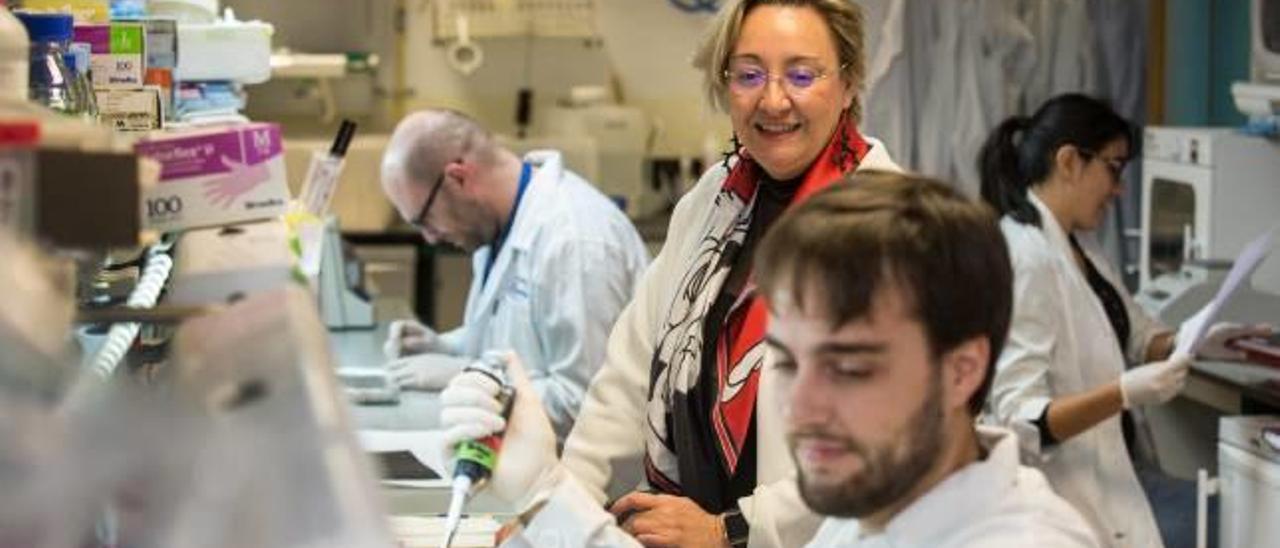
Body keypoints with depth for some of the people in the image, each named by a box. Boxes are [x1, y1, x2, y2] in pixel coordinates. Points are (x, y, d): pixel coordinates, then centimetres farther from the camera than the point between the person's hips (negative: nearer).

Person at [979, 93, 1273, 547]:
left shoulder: (1078, 246, 6)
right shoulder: (1022, 259, -22)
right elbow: (1020, 420, -26)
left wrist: (1191, 342, 1)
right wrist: (1125, 393, -37)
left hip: (1099, 486, 9)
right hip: (1056, 505, -9)